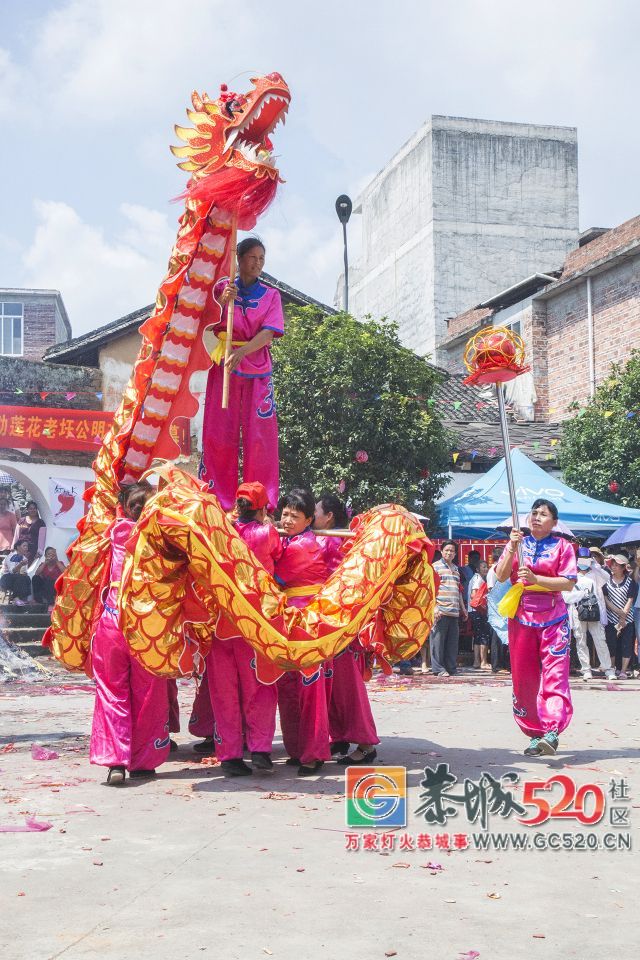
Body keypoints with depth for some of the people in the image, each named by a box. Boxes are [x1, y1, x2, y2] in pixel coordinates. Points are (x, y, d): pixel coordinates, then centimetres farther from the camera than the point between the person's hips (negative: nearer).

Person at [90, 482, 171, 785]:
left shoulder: (119, 530, 4)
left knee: (112, 692, 6)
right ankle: (143, 761, 15)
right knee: (148, 696, 9)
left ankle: (114, 761, -3)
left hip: (112, 621, 1)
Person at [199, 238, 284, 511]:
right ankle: (219, 500, 2)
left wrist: (242, 351, -24)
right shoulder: (223, 287, 8)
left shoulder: (271, 295, 9)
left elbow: (268, 333, -6)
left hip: (257, 368, 0)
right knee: (220, 432, -3)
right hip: (224, 365, 0)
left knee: (259, 434, -4)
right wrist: (224, 300, -34)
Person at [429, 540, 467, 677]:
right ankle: (438, 669, -1)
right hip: (440, 611, -6)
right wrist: (434, 607, -15)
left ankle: (451, 668, 13)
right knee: (438, 640, -4)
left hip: (454, 612, 6)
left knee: (452, 641, 7)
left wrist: (463, 608, 24)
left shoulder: (455, 568, 21)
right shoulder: (436, 566, 0)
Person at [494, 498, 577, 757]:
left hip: (553, 618, -3)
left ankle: (553, 730, -24)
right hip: (521, 616, 3)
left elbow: (568, 582, -7)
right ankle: (534, 733, 11)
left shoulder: (563, 546, 4)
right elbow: (501, 576, 1)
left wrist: (535, 578, -17)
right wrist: (512, 548, -11)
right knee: (523, 677, 3)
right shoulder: (518, 543, 12)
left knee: (555, 673, -15)